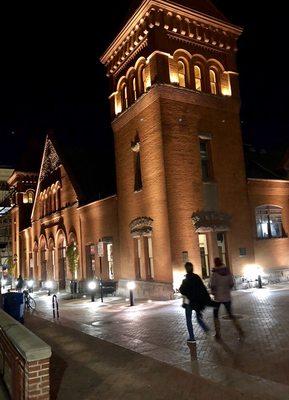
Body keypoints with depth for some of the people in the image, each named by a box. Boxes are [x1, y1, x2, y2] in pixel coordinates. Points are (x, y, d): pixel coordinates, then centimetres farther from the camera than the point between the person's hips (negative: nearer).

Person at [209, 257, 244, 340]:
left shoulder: (215, 273, -15)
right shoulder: (228, 272, -2)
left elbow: (212, 285, -16)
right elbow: (231, 284, 2)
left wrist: (213, 292, 3)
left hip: (218, 297, -3)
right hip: (227, 297, 3)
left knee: (215, 315, 14)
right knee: (230, 314, 16)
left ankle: (218, 334, 13)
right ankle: (240, 331, 8)